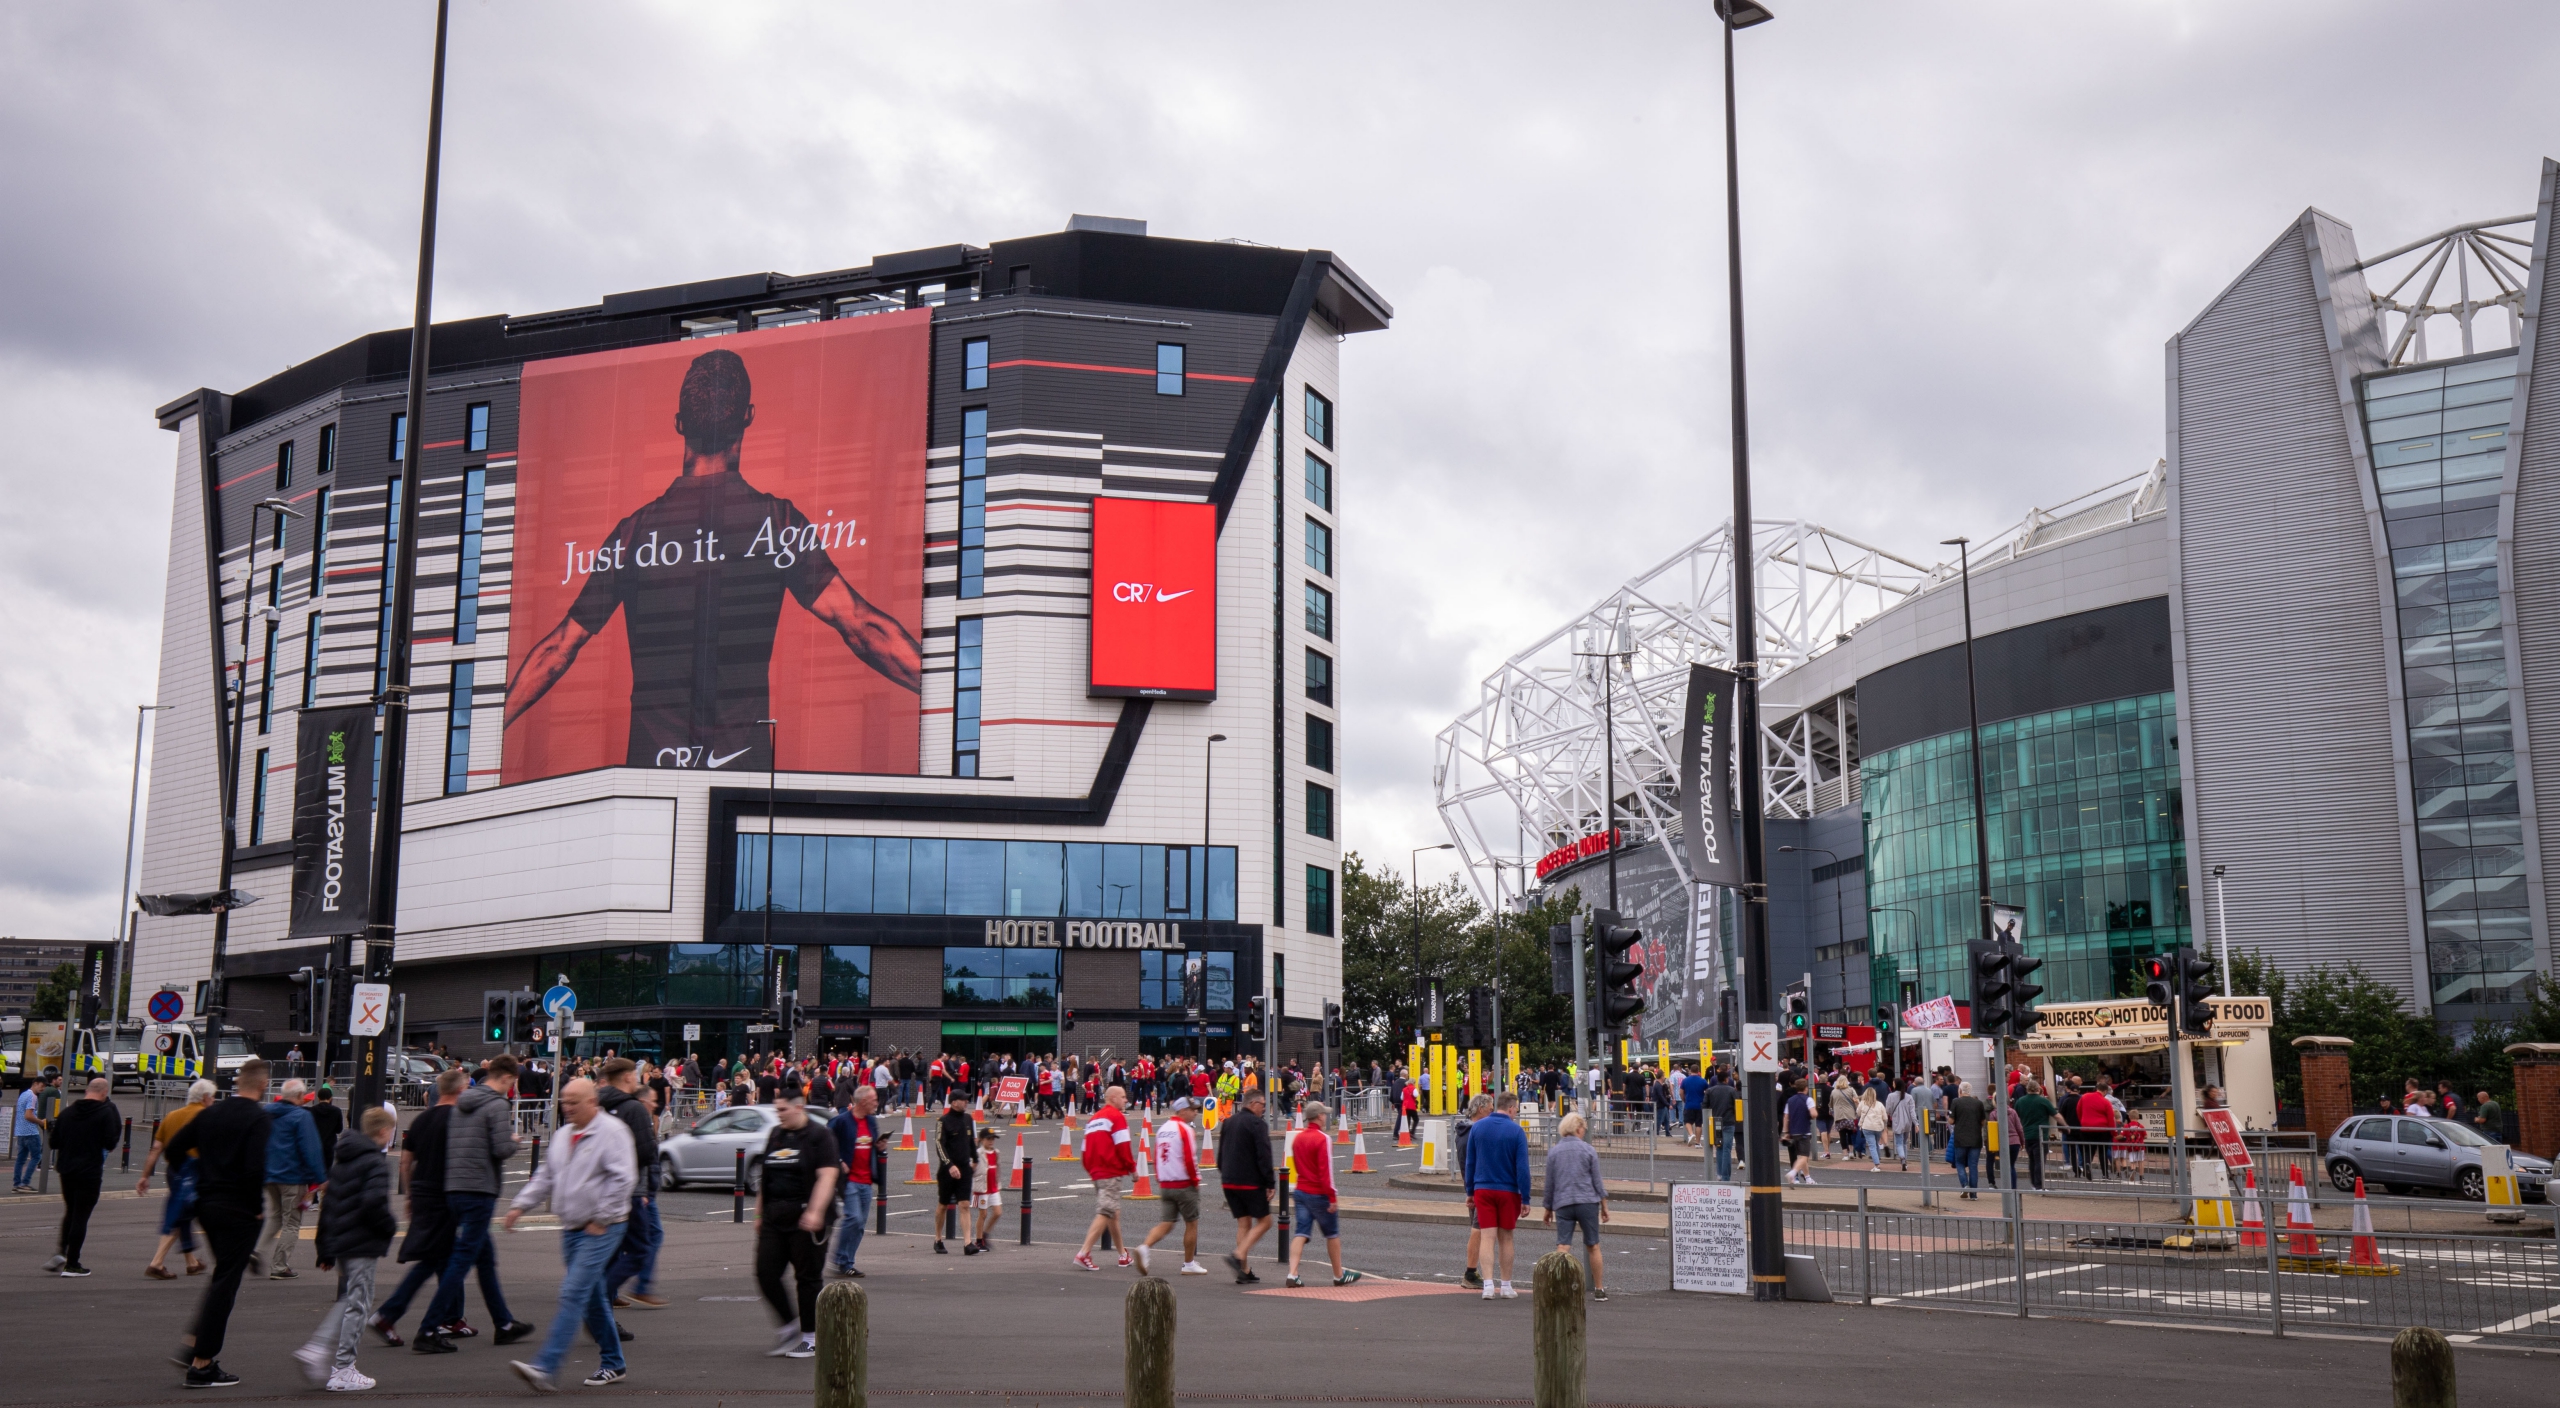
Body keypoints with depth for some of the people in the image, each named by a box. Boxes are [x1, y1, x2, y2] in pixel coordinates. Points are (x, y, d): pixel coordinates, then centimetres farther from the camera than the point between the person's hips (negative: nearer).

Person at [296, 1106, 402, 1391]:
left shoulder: (341, 1160, 13)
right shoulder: (376, 1163, -14)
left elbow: (327, 1204, 15)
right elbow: (374, 1204, -27)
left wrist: (324, 1250, 19)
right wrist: (392, 1226, -8)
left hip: (339, 1243, 8)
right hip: (363, 1245, -8)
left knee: (347, 1301, 21)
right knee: (358, 1305, 1)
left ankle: (317, 1350, 7)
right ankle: (343, 1371, 5)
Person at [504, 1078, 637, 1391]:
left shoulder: (611, 1131, -12)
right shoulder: (563, 1134, 14)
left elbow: (624, 1178, -18)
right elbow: (546, 1176, 22)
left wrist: (601, 1218, -16)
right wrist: (520, 1205, 10)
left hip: (600, 1230, -8)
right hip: (571, 1229, 8)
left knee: (574, 1294, -15)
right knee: (593, 1298, 13)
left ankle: (546, 1369, -21)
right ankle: (613, 1364, 24)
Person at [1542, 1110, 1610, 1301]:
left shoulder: (1553, 1151, 6)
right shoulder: (1588, 1149, 1)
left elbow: (1549, 1183, 9)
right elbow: (1597, 1180, 1)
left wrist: (1548, 1208, 17)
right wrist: (1604, 1205, 8)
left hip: (1563, 1204, 1)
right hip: (1587, 1202, -1)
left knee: (1562, 1246, -3)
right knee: (1593, 1246, 9)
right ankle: (1598, 1290, 15)